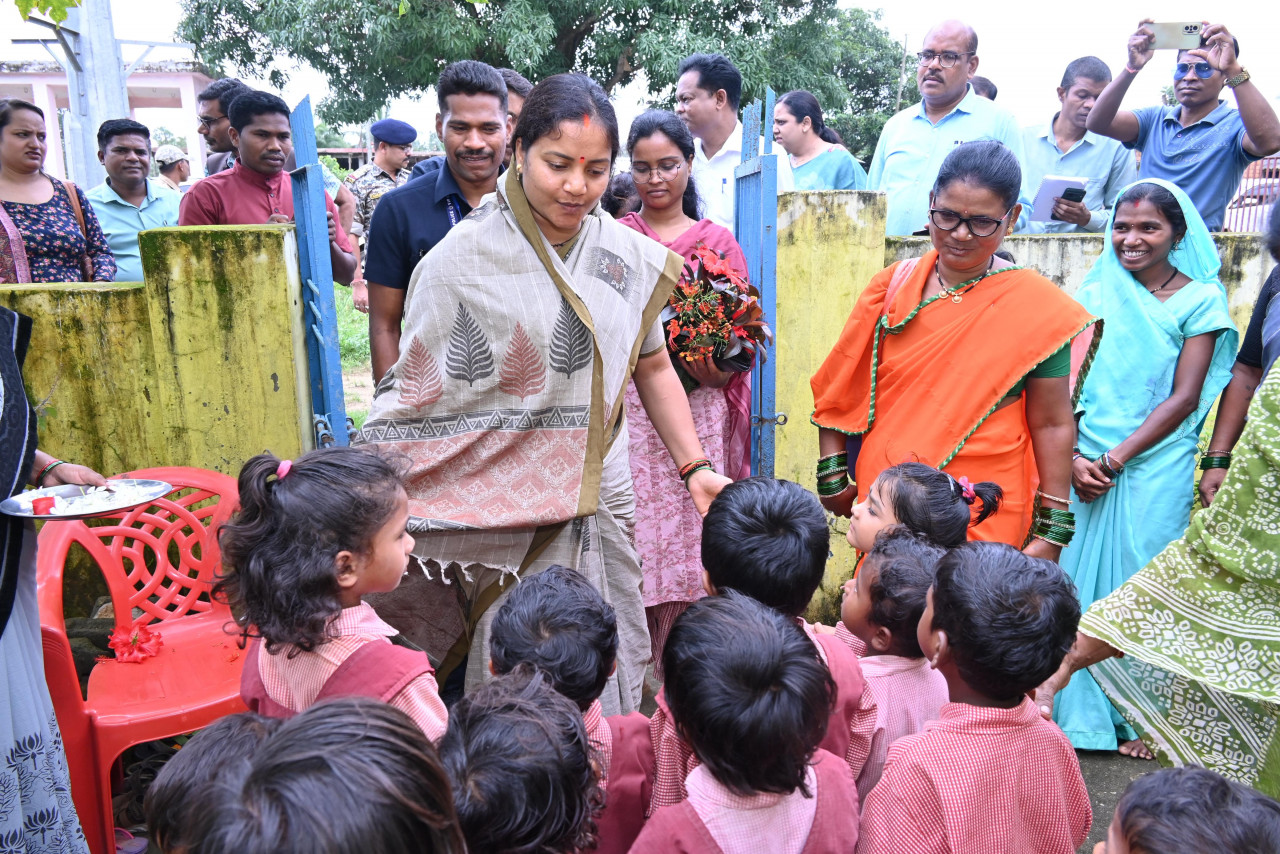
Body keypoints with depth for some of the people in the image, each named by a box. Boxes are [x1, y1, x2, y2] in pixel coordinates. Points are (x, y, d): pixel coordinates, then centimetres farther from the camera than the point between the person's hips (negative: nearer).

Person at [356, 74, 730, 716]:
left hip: (599, 505, 4)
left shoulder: (630, 258, 4)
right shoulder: (463, 259, -8)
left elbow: (652, 366, 14)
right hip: (504, 512, -4)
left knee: (605, 683, 14)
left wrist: (694, 467, 8)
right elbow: (412, 391, -6)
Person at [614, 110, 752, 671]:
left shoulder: (718, 242, 12)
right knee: (626, 546, -2)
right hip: (623, 410, 0)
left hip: (696, 413, 0)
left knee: (689, 544, 0)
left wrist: (716, 371, -12)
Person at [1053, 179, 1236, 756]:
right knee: (1074, 578, 7)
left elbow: (1185, 397, -6)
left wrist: (1114, 459, -13)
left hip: (1154, 470, -2)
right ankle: (1074, 707, 23)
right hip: (1083, 466, 3)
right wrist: (1072, 457, -10)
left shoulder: (1201, 300, 0)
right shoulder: (1095, 292, 7)